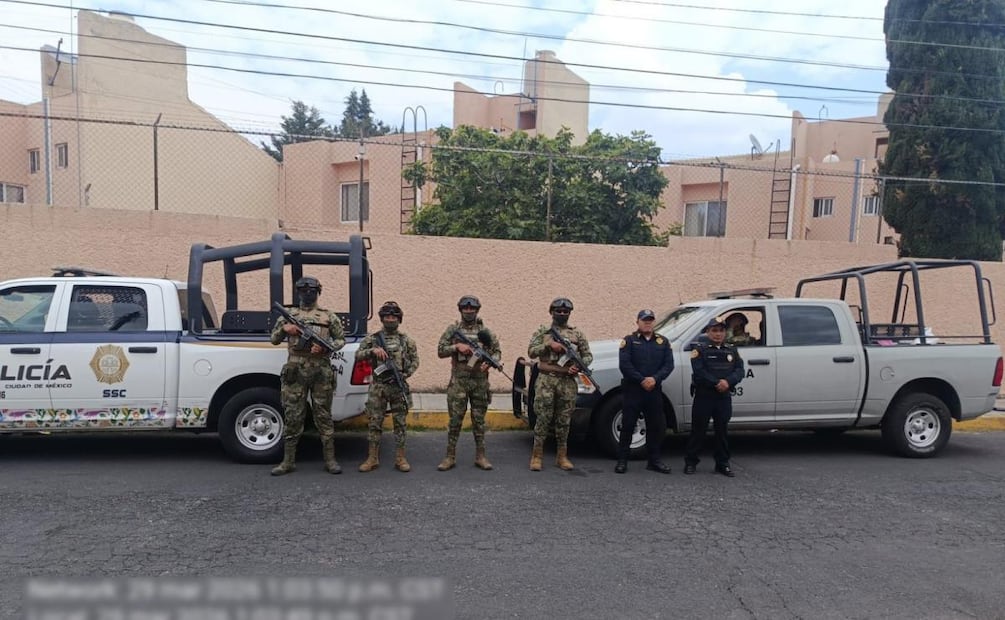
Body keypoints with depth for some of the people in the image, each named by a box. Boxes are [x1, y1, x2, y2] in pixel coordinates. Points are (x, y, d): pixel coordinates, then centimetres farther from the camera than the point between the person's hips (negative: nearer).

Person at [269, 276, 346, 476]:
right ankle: (288, 461, 13)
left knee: (323, 415, 4)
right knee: (292, 416, 3)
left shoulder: (329, 316, 9)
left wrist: (325, 346, -9)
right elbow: (274, 339, 17)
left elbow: (341, 340, 10)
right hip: (295, 370, 1)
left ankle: (330, 460, 9)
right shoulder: (289, 315, 14)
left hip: (321, 371, -1)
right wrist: (284, 328, -4)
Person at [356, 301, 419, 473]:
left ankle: (400, 458, 13)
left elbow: (415, 361, 7)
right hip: (377, 387, 0)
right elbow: (358, 355, 0)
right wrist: (372, 351, -17)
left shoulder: (407, 340, 6)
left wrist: (404, 375, -8)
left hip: (399, 387, 0)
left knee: (400, 423, 5)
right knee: (374, 423, 3)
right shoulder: (372, 338, 6)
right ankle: (372, 459, 13)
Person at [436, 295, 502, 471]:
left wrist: (489, 362, -12)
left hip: (480, 382, 1)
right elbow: (440, 350, 0)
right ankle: (450, 457, 11)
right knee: (455, 420, 1)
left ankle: (480, 456, 16)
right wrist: (457, 346, -15)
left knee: (479, 421, 8)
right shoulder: (453, 329, 4)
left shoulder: (485, 331, 7)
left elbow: (497, 352, 8)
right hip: (458, 381, -1)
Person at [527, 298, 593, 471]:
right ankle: (537, 455, 6)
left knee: (564, 420, 7)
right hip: (546, 380, -2)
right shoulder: (542, 331, 8)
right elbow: (531, 352, -1)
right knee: (543, 418, -3)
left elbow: (588, 355, 13)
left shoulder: (577, 334, 13)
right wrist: (549, 344, -14)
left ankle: (562, 456, 18)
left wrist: (579, 366, -7)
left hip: (568, 382, 2)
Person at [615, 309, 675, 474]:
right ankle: (622, 460, 8)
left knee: (657, 426, 7)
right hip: (633, 390, -3)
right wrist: (642, 380, -15)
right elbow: (624, 364, -9)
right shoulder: (629, 340, 1)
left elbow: (669, 364, 3)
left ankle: (654, 460, 20)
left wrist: (655, 379, -13)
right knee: (627, 425, -1)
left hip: (654, 391, 4)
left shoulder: (663, 342, 11)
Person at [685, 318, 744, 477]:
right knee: (698, 430, 2)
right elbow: (699, 372, -13)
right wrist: (717, 383, -19)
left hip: (724, 398, 4)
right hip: (703, 397, -4)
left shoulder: (732, 350, 13)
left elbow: (740, 370, 1)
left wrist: (728, 382, -17)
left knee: (722, 430, 10)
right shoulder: (700, 349, -1)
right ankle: (690, 462, 12)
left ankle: (722, 464, 20)